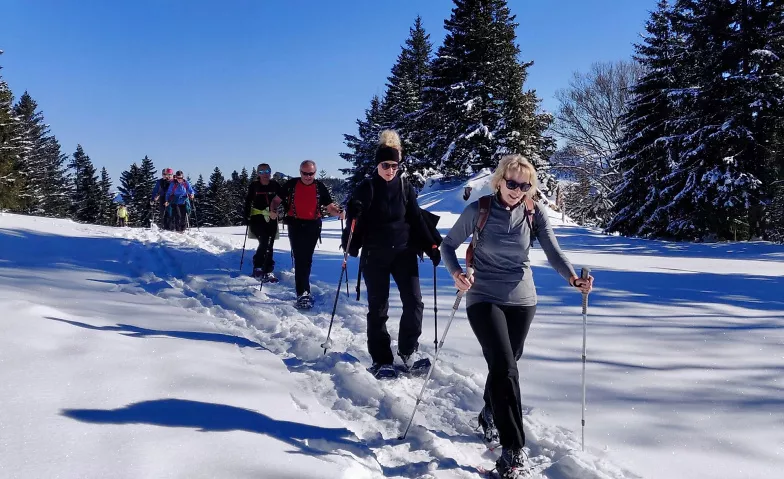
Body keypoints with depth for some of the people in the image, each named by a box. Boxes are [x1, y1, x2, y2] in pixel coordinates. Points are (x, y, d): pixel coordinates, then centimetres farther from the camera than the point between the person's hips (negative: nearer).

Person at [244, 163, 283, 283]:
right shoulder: (254, 185, -1)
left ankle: (268, 271, 9)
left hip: (271, 219, 2)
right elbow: (248, 202, 4)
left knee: (269, 244, 3)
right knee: (264, 242, -17)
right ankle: (257, 267, -4)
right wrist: (247, 217, -1)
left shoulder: (275, 185, 1)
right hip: (257, 218, -2)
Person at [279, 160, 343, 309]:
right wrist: (272, 211, -10)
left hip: (313, 226, 1)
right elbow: (277, 200, 9)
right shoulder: (291, 184, -1)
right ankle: (303, 293, -11)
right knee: (300, 258, -9)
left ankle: (302, 290, 29)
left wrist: (339, 212, -21)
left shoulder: (320, 187, 0)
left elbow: (330, 208, 0)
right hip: (295, 225, -1)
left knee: (306, 259, 11)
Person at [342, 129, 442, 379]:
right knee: (378, 309, 3)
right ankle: (381, 360, 12)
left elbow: (417, 219, 9)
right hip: (375, 256, -2)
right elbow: (355, 220, -5)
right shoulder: (366, 188, -3)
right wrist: (350, 245, -24)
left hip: (404, 253, 3)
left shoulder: (405, 187, 5)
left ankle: (408, 353, 14)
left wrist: (431, 246, 4)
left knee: (414, 302, -3)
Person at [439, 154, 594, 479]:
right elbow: (448, 245, -1)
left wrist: (573, 278, -31)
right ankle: (513, 450, -9)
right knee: (505, 370, -15)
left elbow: (553, 252, -12)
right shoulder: (478, 211, -10)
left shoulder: (535, 215, -3)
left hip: (522, 301, 4)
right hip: (484, 299, -3)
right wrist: (455, 273, -20)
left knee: (504, 364, 18)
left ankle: (489, 415, 47)